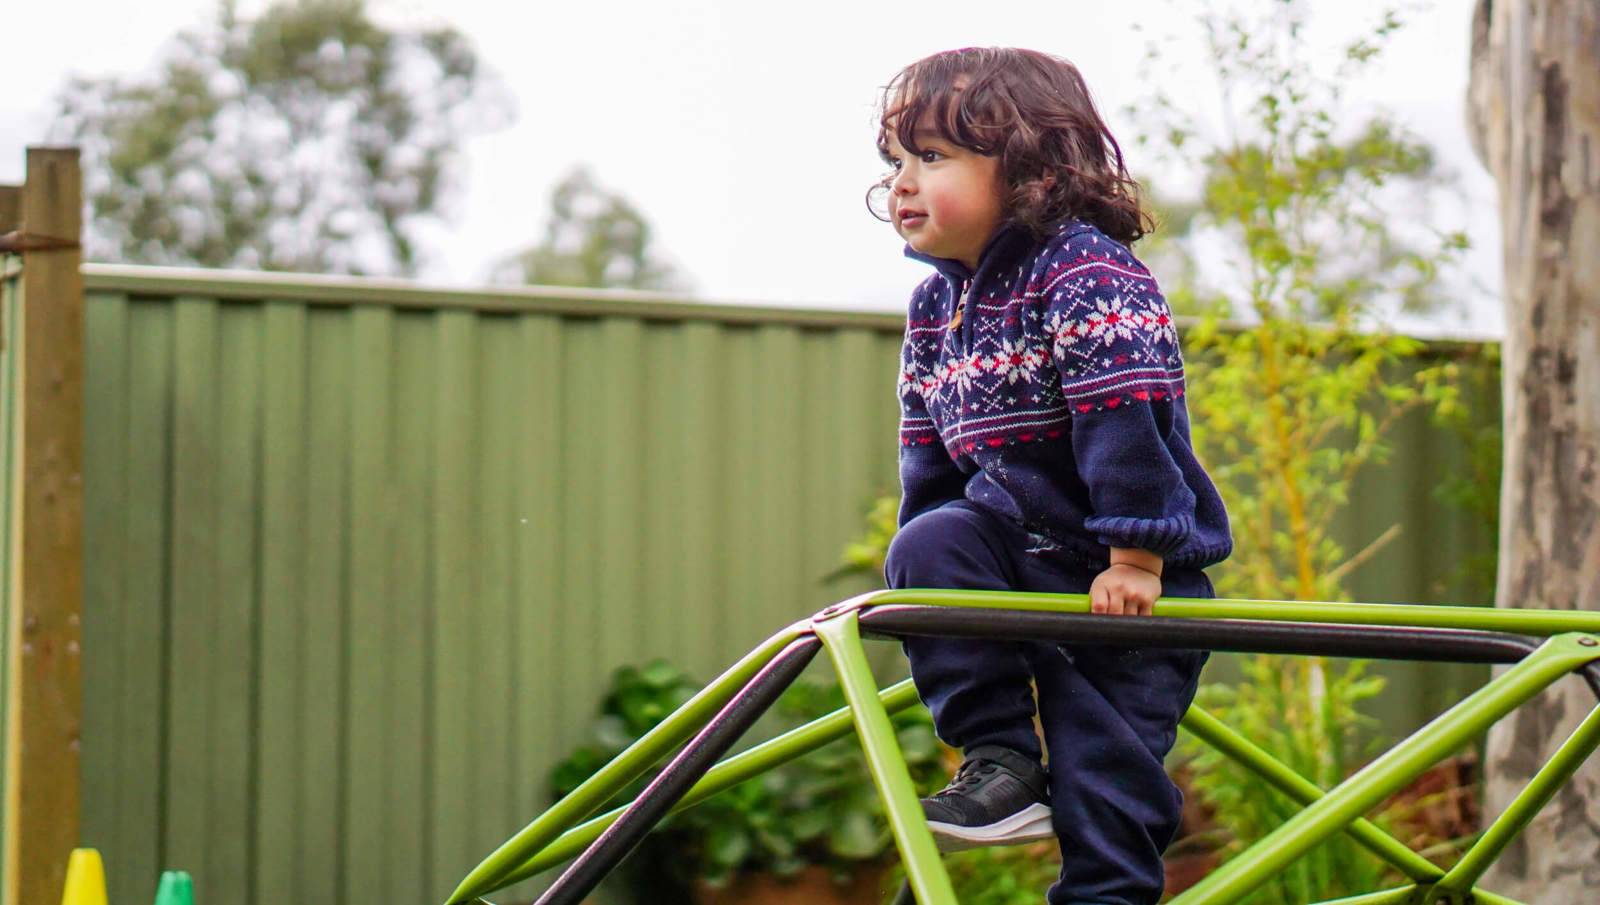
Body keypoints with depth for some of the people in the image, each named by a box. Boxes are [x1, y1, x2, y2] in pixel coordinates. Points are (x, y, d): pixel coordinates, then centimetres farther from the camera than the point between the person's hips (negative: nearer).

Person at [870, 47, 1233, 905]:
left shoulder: (1085, 273, -20)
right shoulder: (935, 304, 6)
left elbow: (1127, 417, -25)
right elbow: (928, 447, 15)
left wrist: (1135, 559, -27)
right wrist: (929, 565, 15)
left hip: (1137, 580, -7)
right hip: (1020, 541, 7)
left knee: (1102, 771, -10)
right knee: (926, 546, -20)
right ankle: (1001, 762, -11)